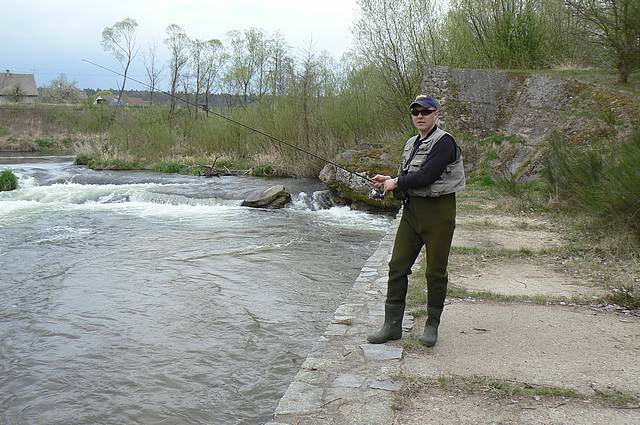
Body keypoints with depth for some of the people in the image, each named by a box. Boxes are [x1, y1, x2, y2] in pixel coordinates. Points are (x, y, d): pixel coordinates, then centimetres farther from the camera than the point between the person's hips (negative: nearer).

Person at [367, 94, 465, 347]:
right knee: (397, 266, 3)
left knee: (435, 271, 4)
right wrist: (388, 181, 0)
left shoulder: (444, 142, -12)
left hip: (438, 211, -7)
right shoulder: (411, 144, 15)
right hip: (412, 210, 7)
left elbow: (426, 177, -22)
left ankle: (432, 325, 20)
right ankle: (392, 325, 11)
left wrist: (396, 183, -9)